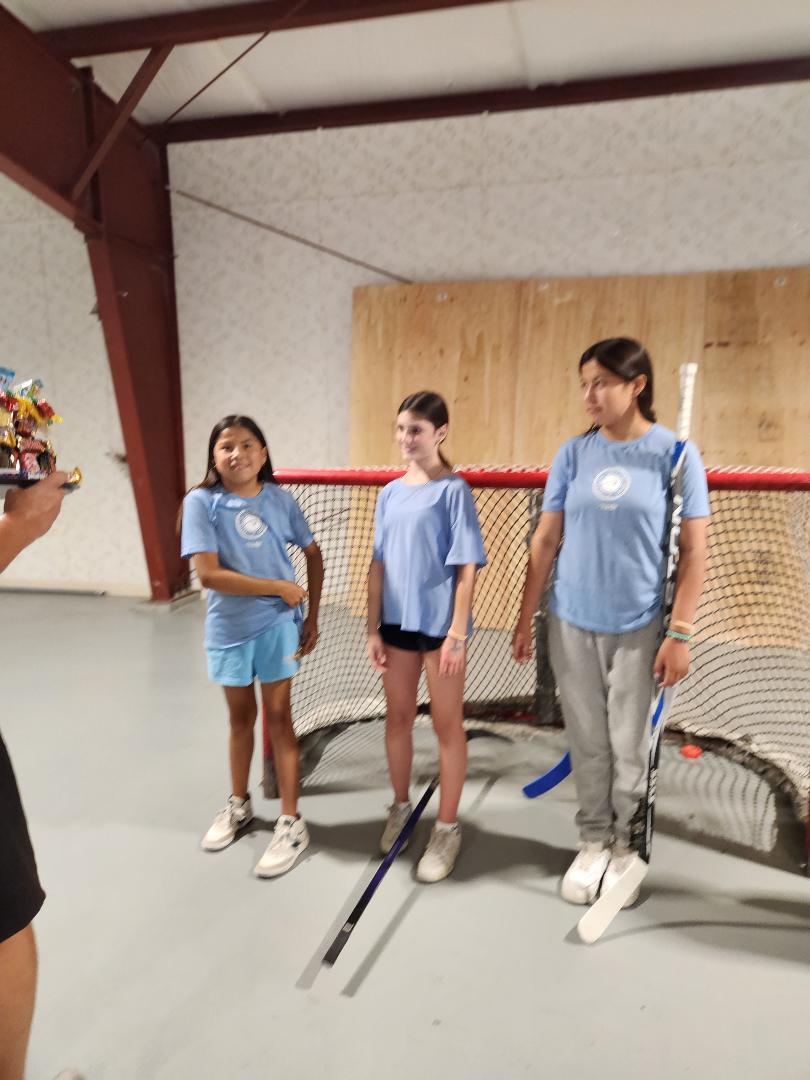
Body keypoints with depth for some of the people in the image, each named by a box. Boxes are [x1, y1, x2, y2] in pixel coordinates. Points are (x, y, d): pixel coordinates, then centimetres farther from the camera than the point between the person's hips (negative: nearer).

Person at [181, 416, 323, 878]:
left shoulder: (280, 499, -7)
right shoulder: (201, 503, -12)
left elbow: (313, 554, 5)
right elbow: (208, 574, -20)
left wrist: (312, 615, 0)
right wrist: (280, 587, -19)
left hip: (277, 625, 0)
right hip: (228, 629, 1)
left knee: (278, 716, 5)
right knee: (241, 717, 17)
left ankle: (292, 822, 18)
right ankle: (240, 804, 39)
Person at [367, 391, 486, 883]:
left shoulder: (453, 490, -10)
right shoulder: (390, 493, 6)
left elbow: (467, 566, -12)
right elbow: (379, 565, 7)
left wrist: (457, 631, -16)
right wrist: (373, 628, 5)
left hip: (440, 622, -5)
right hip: (397, 622, 5)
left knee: (447, 726, 8)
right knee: (398, 718, 17)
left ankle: (448, 828, 22)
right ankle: (401, 807, 37)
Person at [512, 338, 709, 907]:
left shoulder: (675, 452, -7)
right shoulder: (573, 453, 1)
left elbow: (694, 549, -6)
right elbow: (545, 541, 4)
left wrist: (681, 632, -10)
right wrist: (525, 619, 4)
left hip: (640, 627, -2)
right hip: (571, 624, 2)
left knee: (631, 747, 11)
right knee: (588, 743, 13)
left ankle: (627, 846, 33)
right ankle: (594, 842, 32)